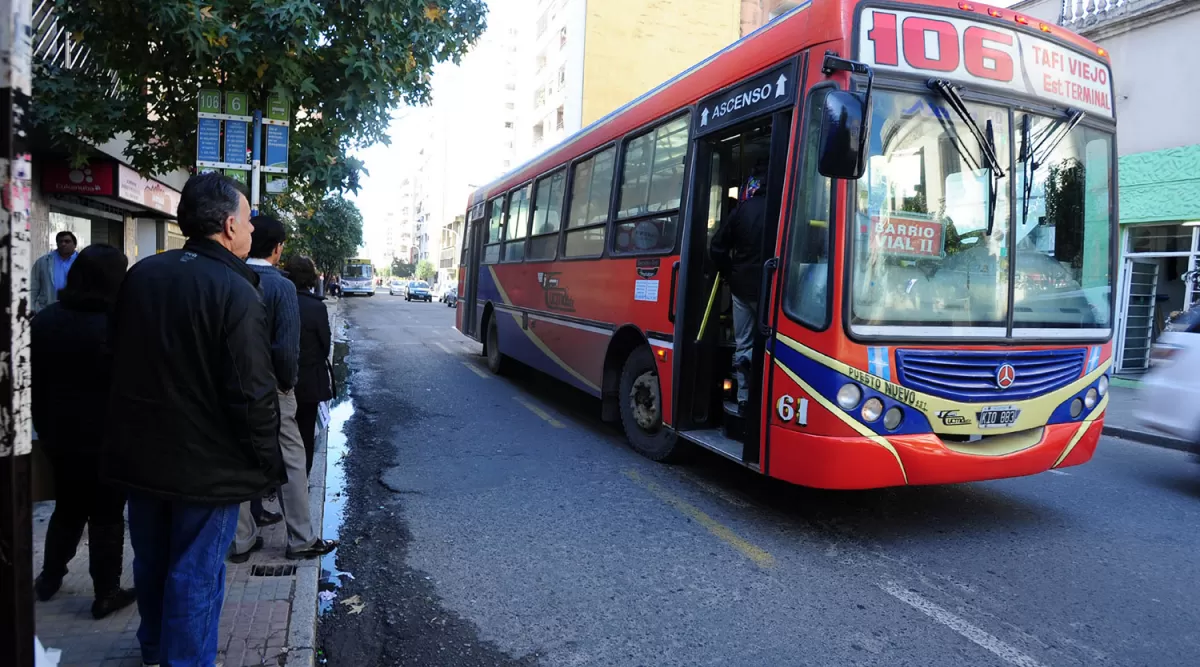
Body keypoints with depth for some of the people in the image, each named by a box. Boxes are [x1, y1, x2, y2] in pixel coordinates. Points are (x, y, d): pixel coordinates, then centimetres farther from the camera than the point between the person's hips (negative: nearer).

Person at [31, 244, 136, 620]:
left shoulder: (45, 320, 1)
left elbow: (35, 381, 9)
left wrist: (43, 427, 18)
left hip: (60, 435, 6)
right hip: (107, 439, -6)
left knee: (67, 508, 24)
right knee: (106, 516, 5)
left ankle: (49, 578, 34)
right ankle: (106, 594, 14)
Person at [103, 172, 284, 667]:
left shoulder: (140, 275, 1)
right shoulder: (235, 292, -21)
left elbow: (118, 359, 12)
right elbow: (252, 393, -23)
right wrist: (266, 462, -11)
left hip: (141, 455, 7)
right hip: (207, 464, -7)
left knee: (151, 560, 24)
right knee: (195, 575, 7)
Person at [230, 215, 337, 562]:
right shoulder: (281, 286, -14)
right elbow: (287, 347, -19)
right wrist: (289, 383, -4)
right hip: (270, 385, -5)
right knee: (291, 459, 7)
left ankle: (243, 540, 24)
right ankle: (301, 539, 15)